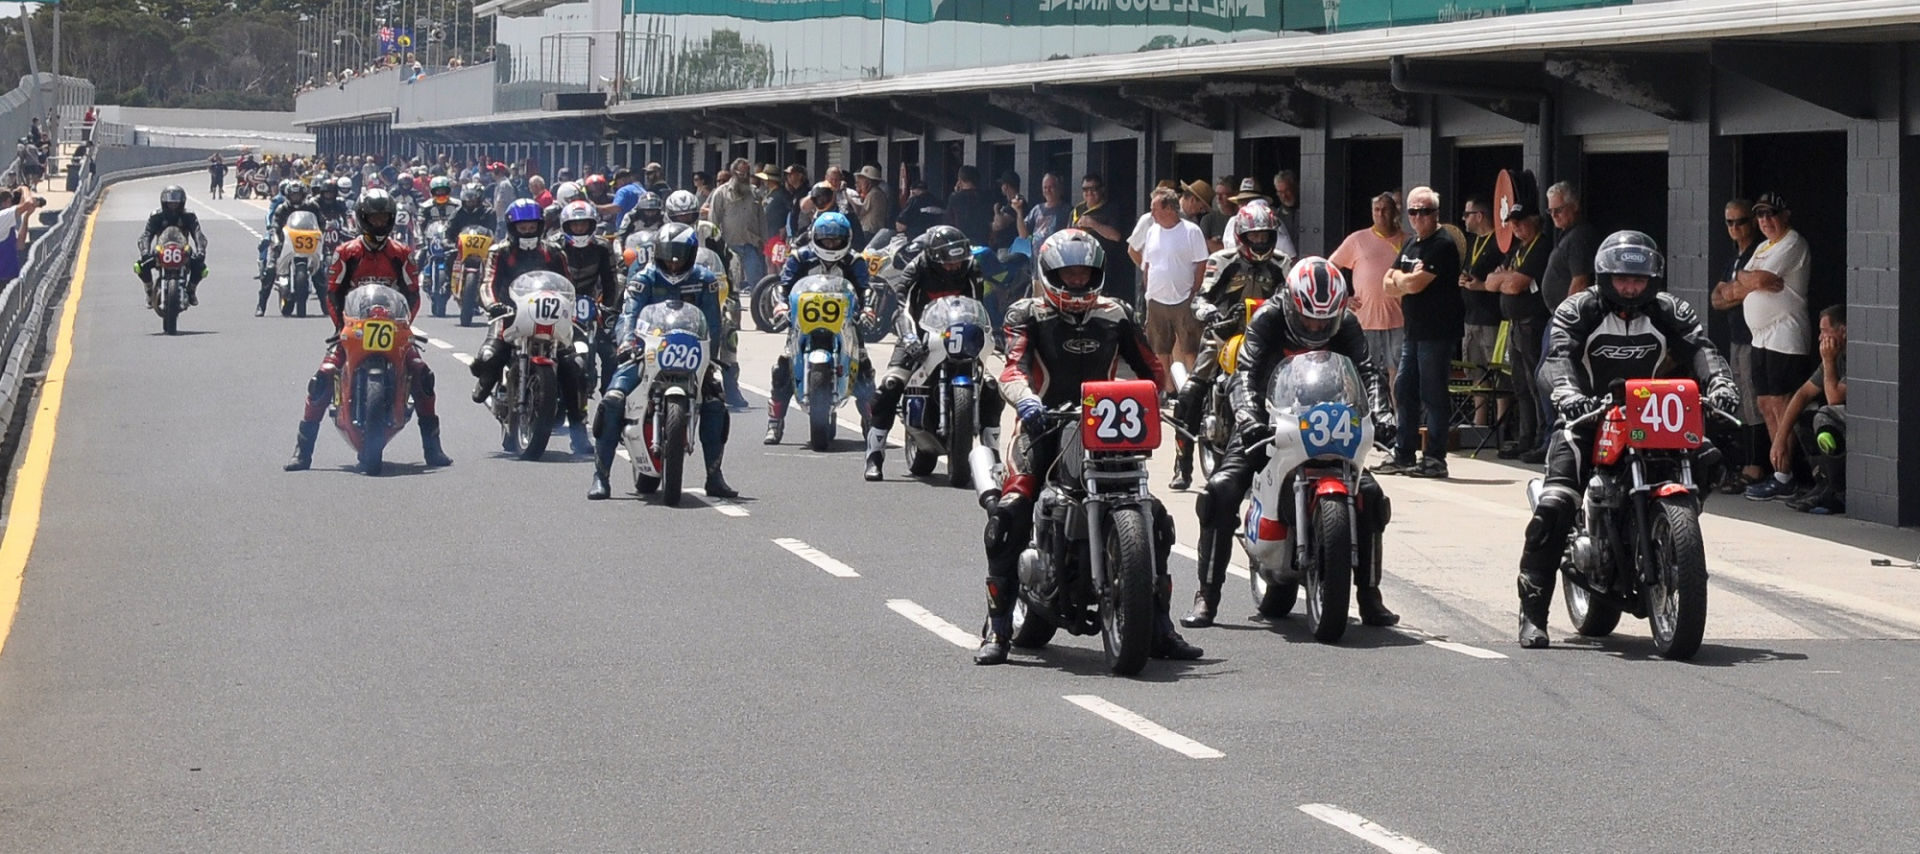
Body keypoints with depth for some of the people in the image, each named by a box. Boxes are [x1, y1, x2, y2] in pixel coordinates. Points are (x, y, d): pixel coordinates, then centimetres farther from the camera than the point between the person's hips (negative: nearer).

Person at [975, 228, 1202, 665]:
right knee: (1009, 515, -25)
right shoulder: (1028, 315, 2)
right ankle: (997, 629, -17)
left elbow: (1152, 369, 12)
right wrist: (1025, 399, -37)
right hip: (1045, 428, -3)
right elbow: (1013, 369, -15)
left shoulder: (1116, 316, 13)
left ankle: (1159, 628, 9)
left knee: (1154, 517, -4)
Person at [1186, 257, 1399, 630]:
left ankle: (1369, 597, 1)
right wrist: (1247, 417, -45)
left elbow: (1368, 370, -16)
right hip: (1269, 424, -2)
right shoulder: (1267, 319, -14)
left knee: (1370, 494, -12)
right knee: (1222, 490, -21)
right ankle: (1207, 597, -13)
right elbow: (1245, 372, -26)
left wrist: (1379, 413, -37)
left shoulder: (1346, 324, -6)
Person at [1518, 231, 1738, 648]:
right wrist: (1567, 394, -41)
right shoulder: (1578, 311, -2)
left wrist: (1720, 383, -32)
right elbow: (1557, 357, -18)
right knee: (1555, 506, -24)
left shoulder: (1669, 312, 6)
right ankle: (1533, 612, -20)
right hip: (1589, 416, -3)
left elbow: (1699, 348, -9)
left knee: (1707, 457, -19)